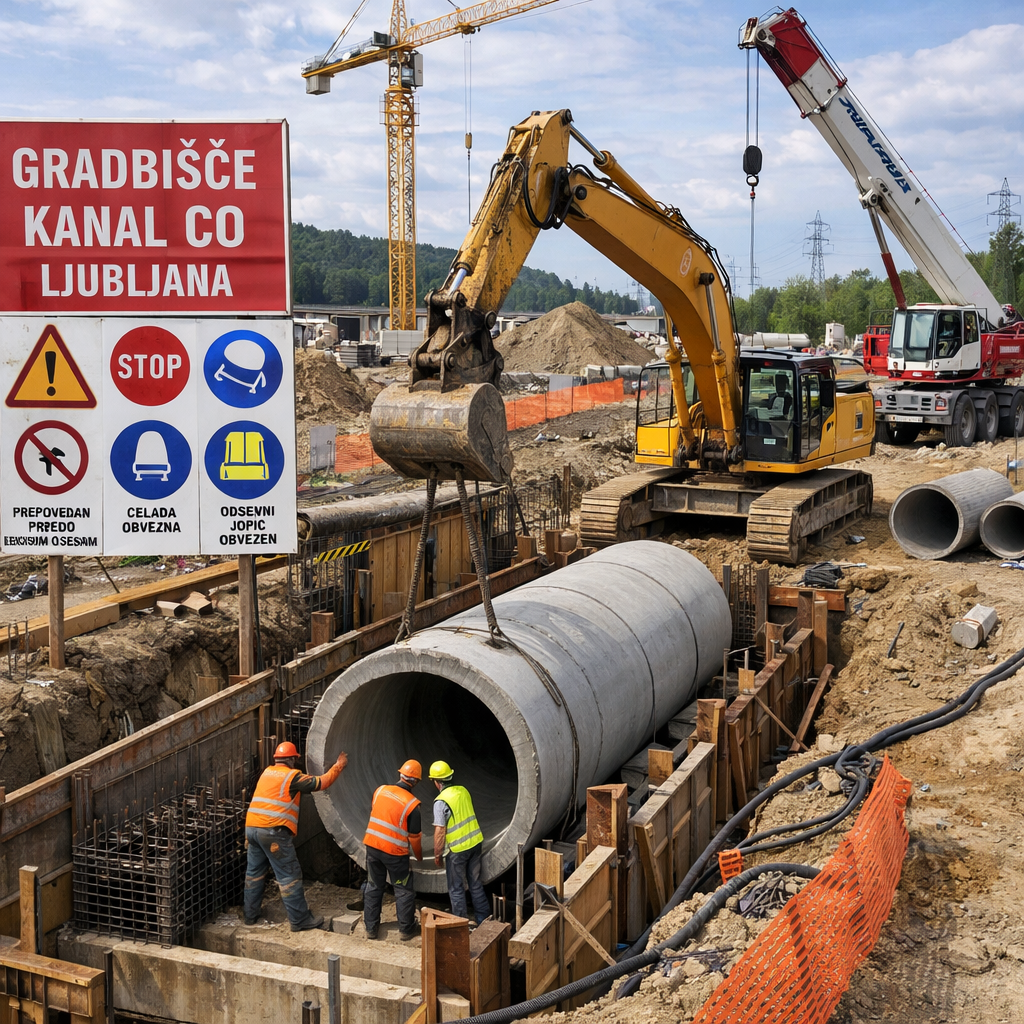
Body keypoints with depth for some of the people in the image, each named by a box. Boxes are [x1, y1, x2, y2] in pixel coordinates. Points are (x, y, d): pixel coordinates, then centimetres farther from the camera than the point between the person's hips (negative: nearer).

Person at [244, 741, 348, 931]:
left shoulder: (267, 773, 17)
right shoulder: (292, 776, -3)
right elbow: (321, 783, 0)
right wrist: (338, 765, 12)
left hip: (251, 828, 8)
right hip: (274, 832, -7)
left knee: (254, 873, 18)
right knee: (289, 876, -1)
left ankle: (250, 915, 27)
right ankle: (300, 921, 3)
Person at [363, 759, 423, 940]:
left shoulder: (380, 790, -2)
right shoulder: (412, 804, -14)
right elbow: (415, 836, -6)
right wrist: (419, 856, 12)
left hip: (372, 846, 5)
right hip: (394, 852, -4)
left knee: (373, 887, 17)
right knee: (404, 891, 10)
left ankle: (370, 928, 22)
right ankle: (406, 930, 15)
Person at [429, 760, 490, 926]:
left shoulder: (441, 801, -17)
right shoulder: (463, 791, 3)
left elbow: (440, 831, -17)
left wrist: (437, 854, -6)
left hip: (457, 849, -7)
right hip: (476, 842, 7)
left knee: (456, 889, 8)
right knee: (475, 883, 19)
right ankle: (484, 917, 25)